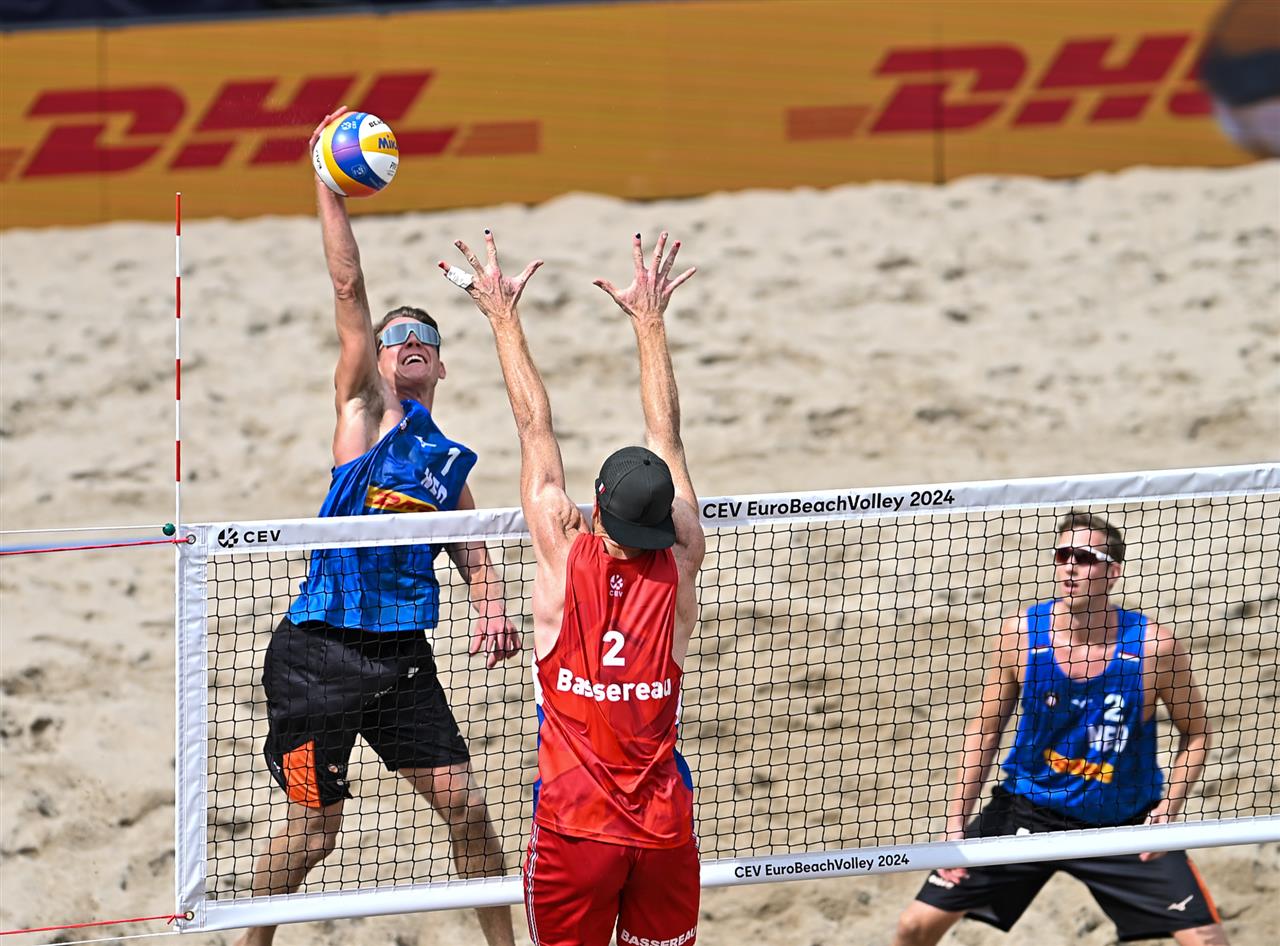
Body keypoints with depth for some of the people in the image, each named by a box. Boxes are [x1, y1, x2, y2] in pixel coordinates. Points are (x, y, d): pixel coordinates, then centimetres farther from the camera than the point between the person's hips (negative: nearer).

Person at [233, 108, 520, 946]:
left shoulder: (449, 460, 17)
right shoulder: (366, 410, 3)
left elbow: (471, 547, 13)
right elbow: (350, 290, -4)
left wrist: (492, 609, -7)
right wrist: (330, 188, -10)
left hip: (403, 655, 5)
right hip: (321, 649, -5)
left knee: (466, 805, 0)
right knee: (314, 830, 0)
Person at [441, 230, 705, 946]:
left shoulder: (566, 557, -7)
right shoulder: (680, 564, -3)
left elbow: (536, 430, 2)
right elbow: (666, 437, 7)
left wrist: (506, 320, 11)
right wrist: (650, 324, 17)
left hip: (575, 827, -2)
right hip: (665, 826, 2)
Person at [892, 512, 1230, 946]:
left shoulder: (1155, 646, -17)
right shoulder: (1020, 632, -12)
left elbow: (1195, 731, -1)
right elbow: (985, 729, 1)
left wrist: (1168, 808, -16)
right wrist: (956, 823, -3)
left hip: (1125, 824, -1)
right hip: (1026, 812, 1)